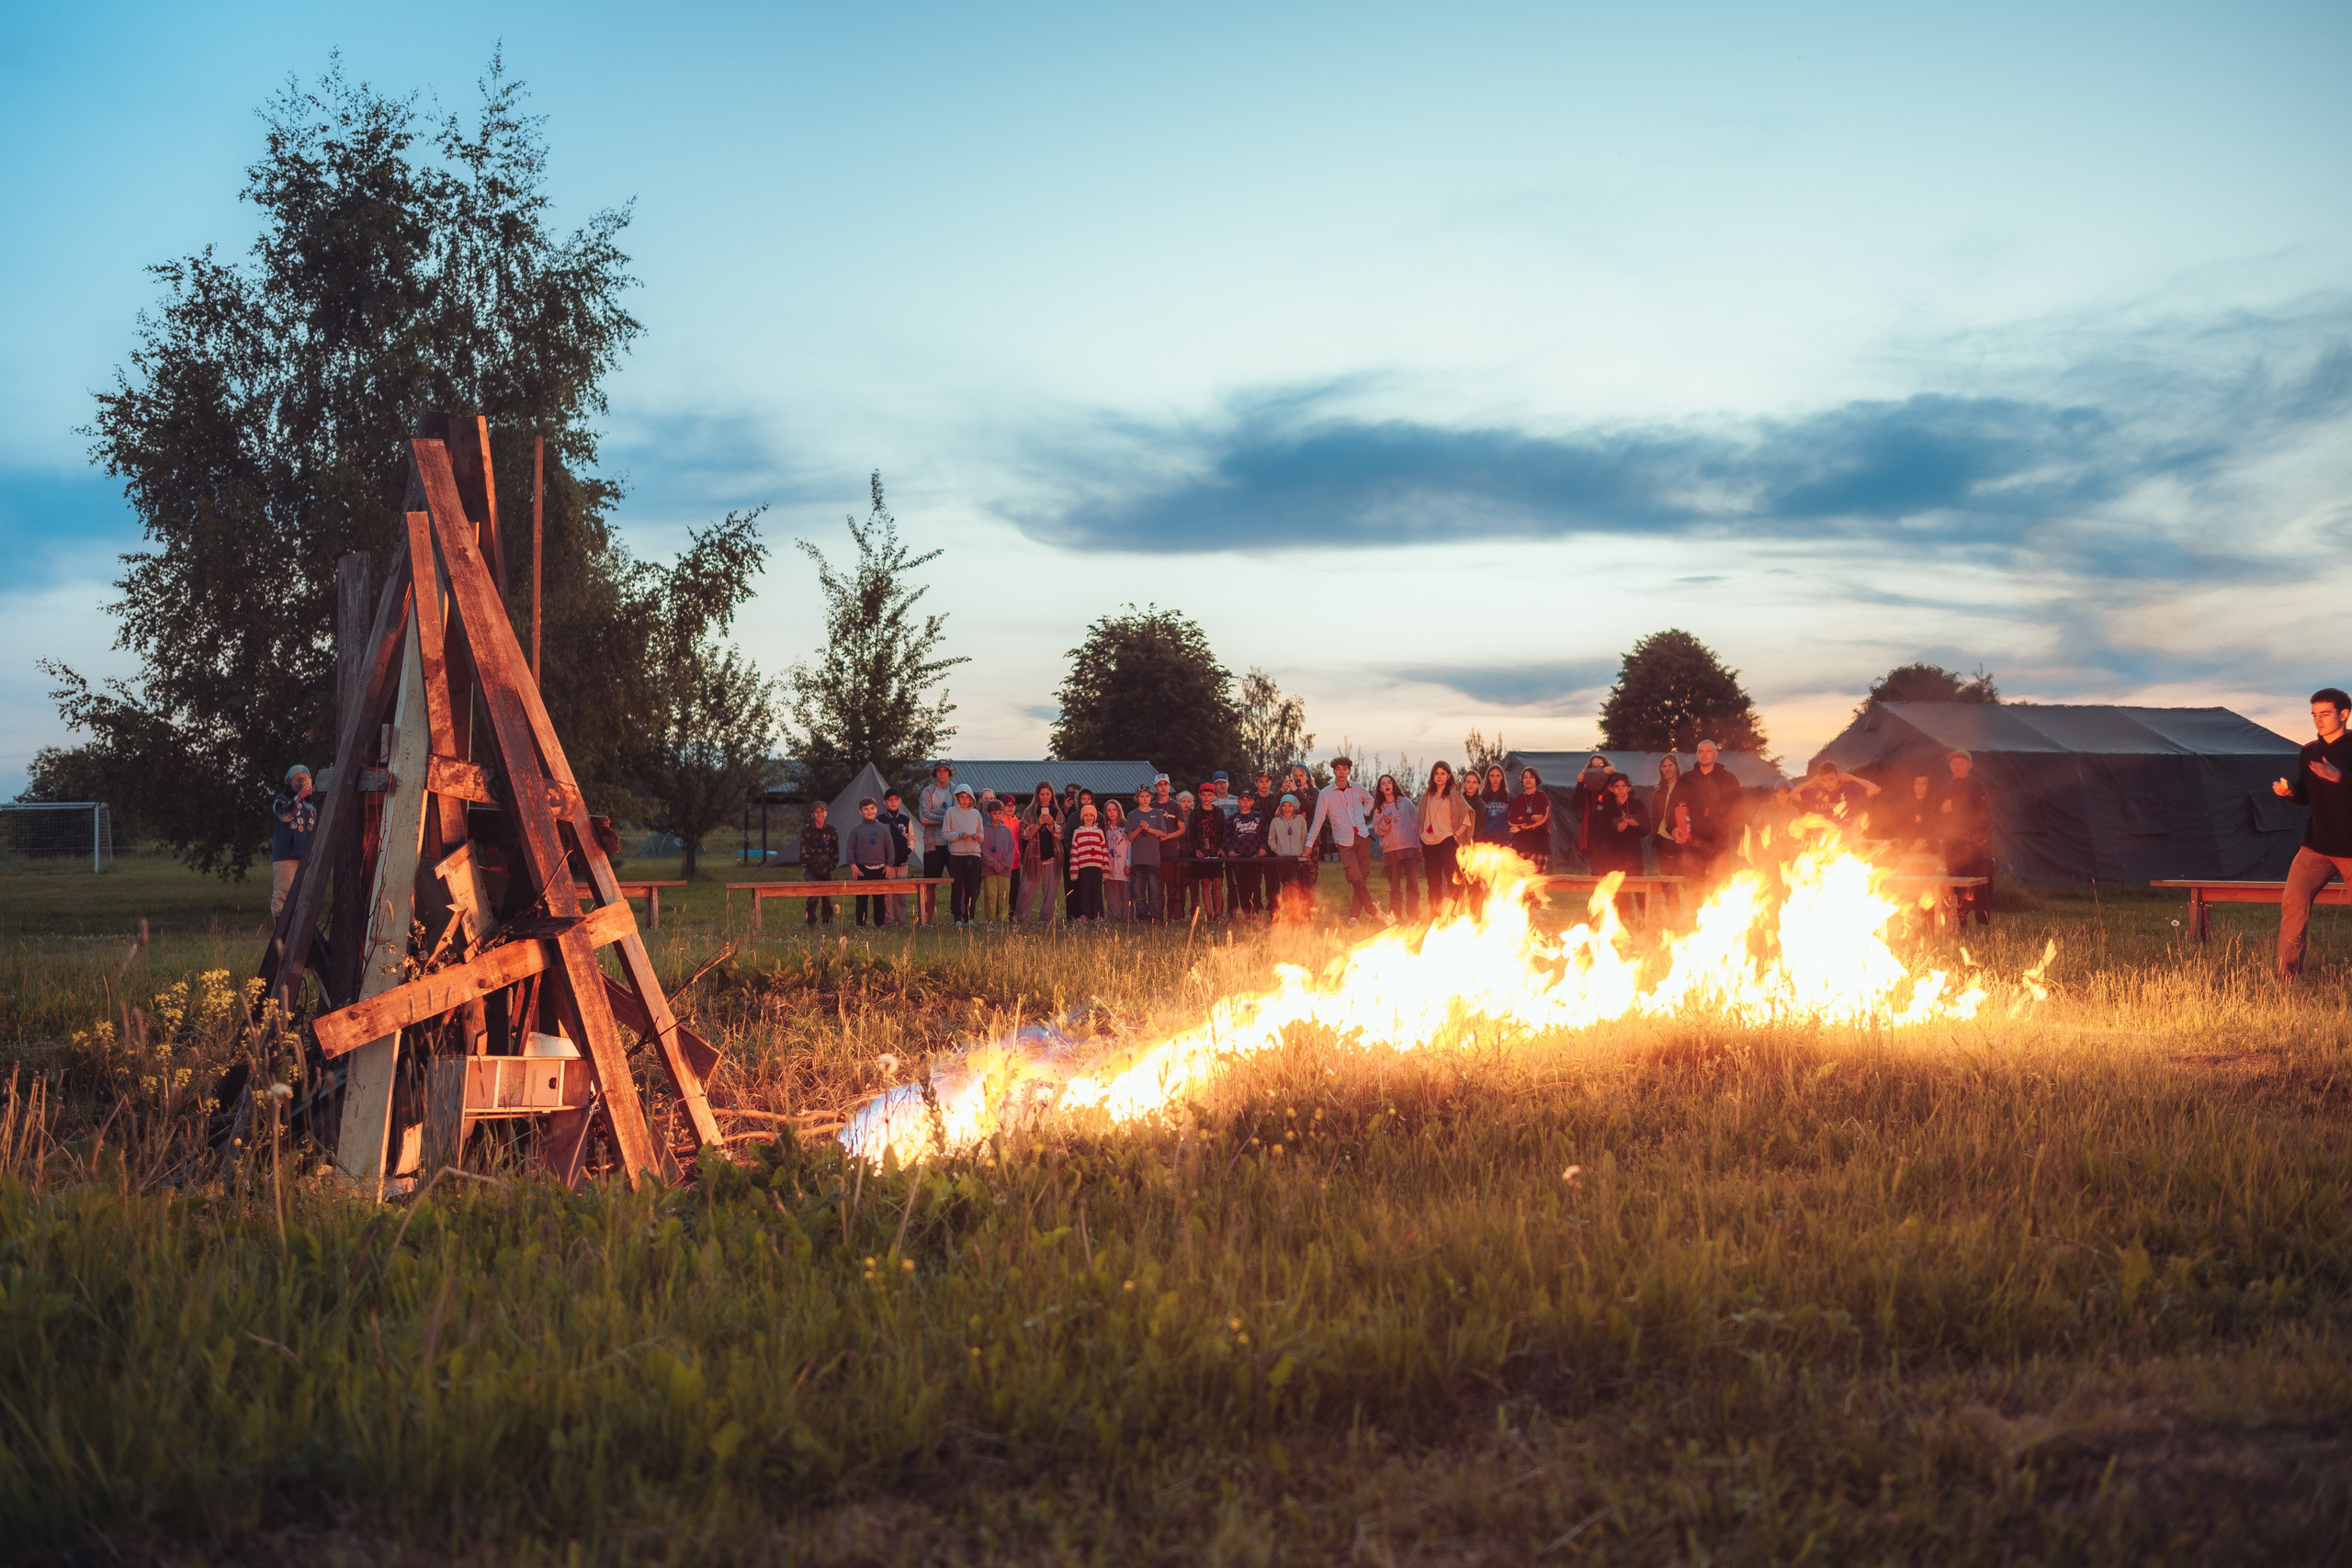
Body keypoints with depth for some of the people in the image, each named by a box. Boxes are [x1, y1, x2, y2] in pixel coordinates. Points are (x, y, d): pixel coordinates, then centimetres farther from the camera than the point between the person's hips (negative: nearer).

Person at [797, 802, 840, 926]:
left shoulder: (832, 830, 6)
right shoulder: (807, 831, 2)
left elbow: (835, 850, 10)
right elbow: (804, 852, 3)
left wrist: (831, 866, 2)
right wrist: (807, 867, -3)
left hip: (826, 870, 2)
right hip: (811, 871, -2)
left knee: (827, 898, 3)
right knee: (813, 894, -17)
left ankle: (828, 923, 11)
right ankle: (809, 923, -10)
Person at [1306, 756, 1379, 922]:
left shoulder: (1357, 789, 9)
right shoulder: (1325, 793, -1)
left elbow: (1370, 801, 31)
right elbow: (1318, 819, -2)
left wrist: (1364, 813, 12)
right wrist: (1309, 843, -5)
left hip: (1363, 838, 3)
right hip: (1344, 842, -3)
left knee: (1363, 876, 0)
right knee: (1356, 878, -13)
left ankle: (1353, 915, 6)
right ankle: (1372, 910, 1)